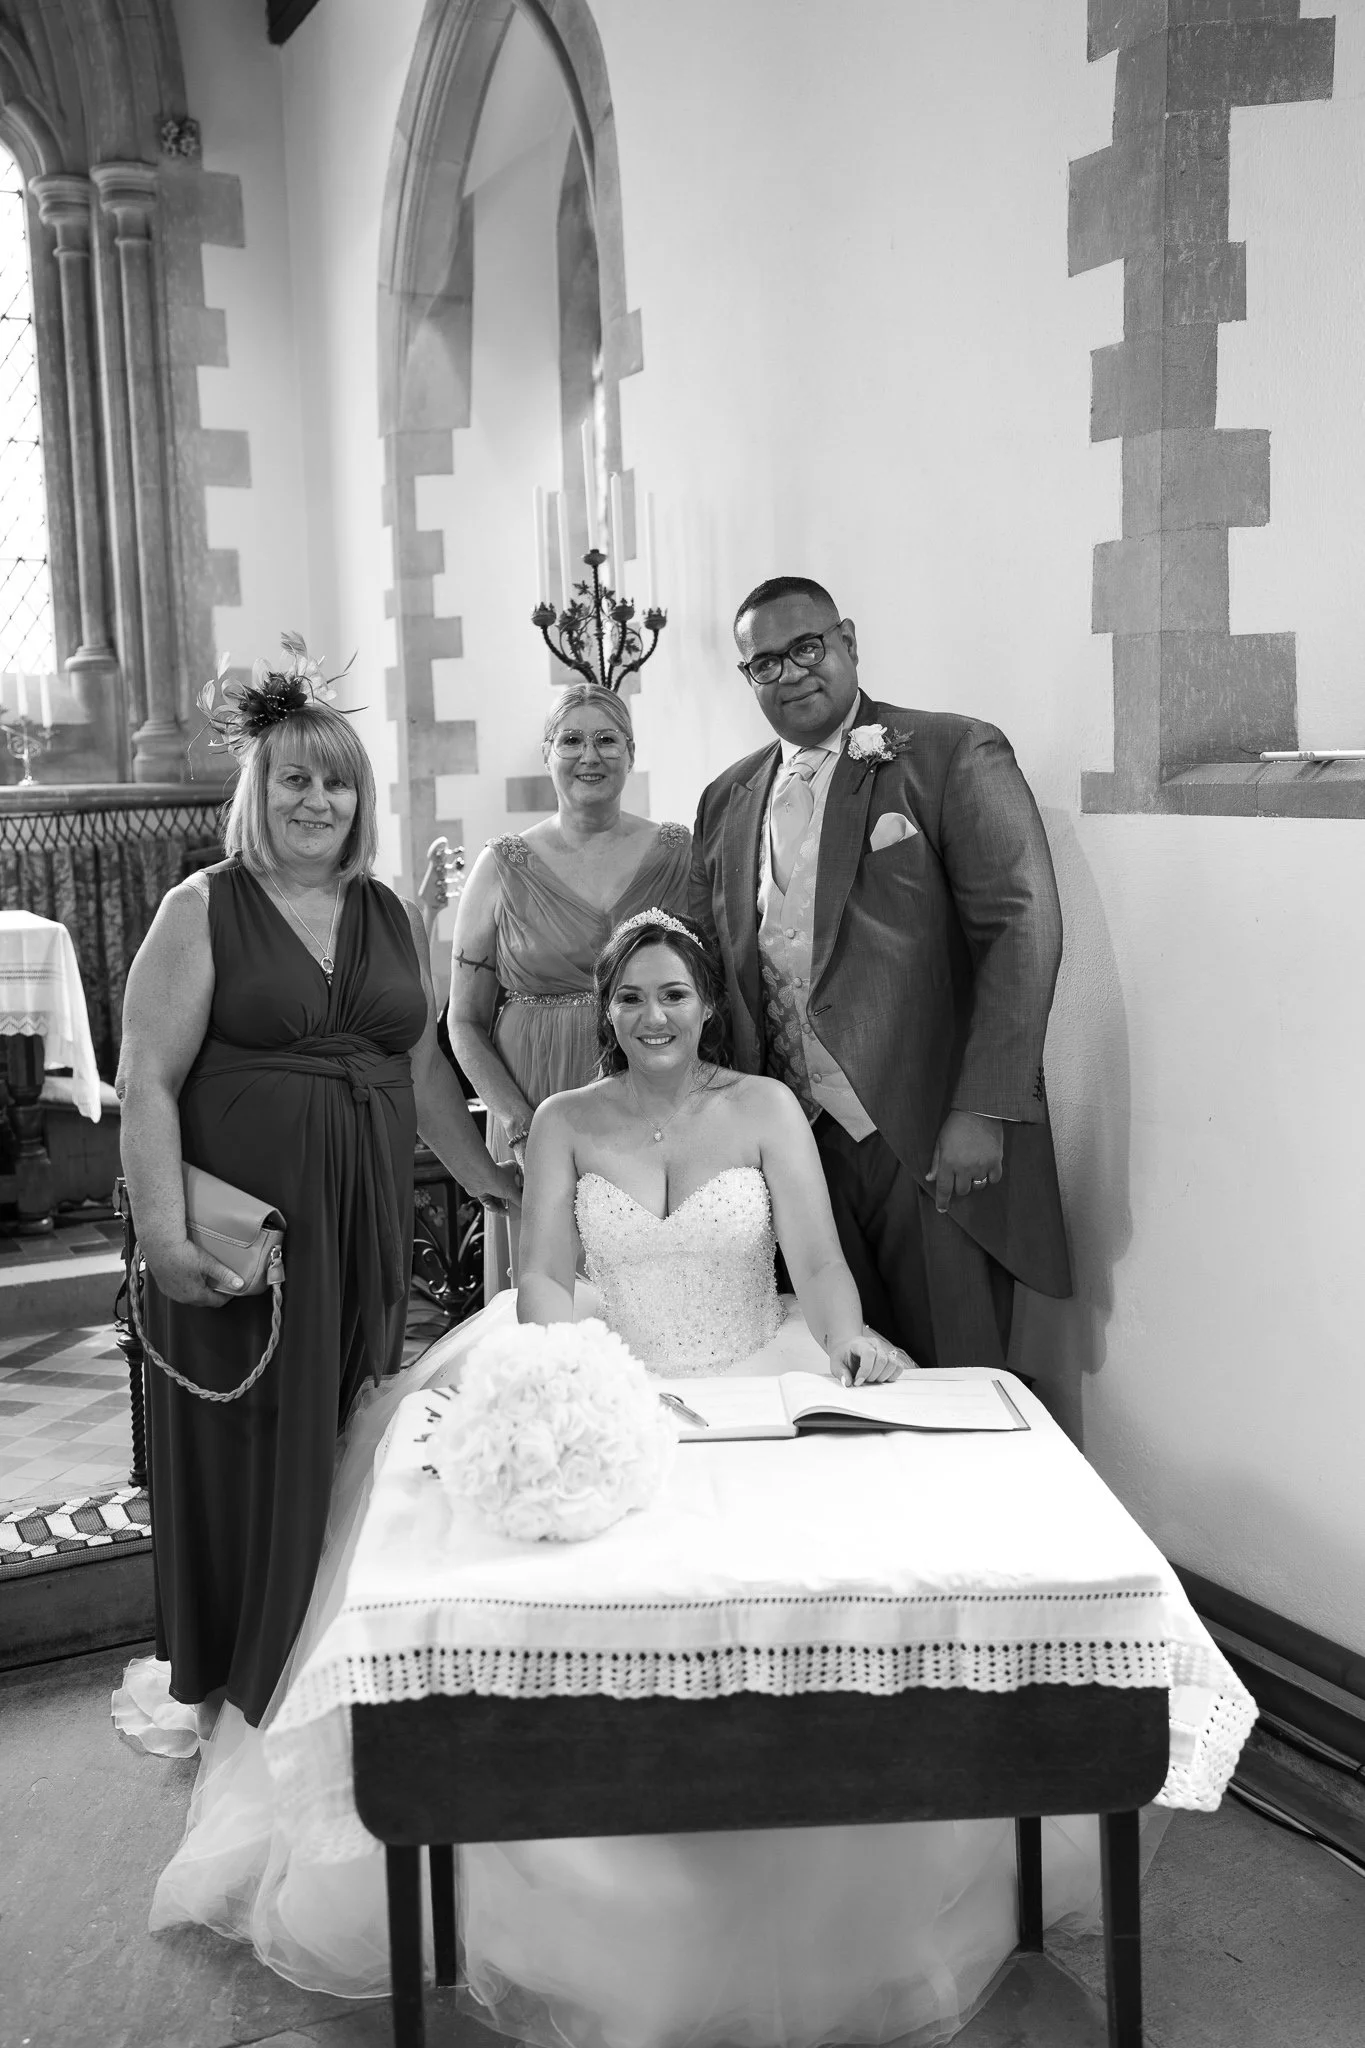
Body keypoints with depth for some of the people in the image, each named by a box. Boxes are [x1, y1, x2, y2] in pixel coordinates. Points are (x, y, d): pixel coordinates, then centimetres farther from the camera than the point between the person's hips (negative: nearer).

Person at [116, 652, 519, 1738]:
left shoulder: (394, 916, 11)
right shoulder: (203, 911, -4)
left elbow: (423, 1069, 19)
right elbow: (148, 1083, -9)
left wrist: (493, 1179, 20)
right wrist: (163, 1233, -17)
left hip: (366, 1225, 4)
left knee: (346, 1447, 10)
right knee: (242, 1446, 5)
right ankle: (229, 1687, 23)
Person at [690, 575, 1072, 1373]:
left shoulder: (957, 755, -3)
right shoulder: (728, 800, 14)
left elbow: (1024, 930, -10)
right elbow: (709, 969, 17)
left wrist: (982, 1113, -17)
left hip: (935, 1141, -4)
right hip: (795, 1143, 4)